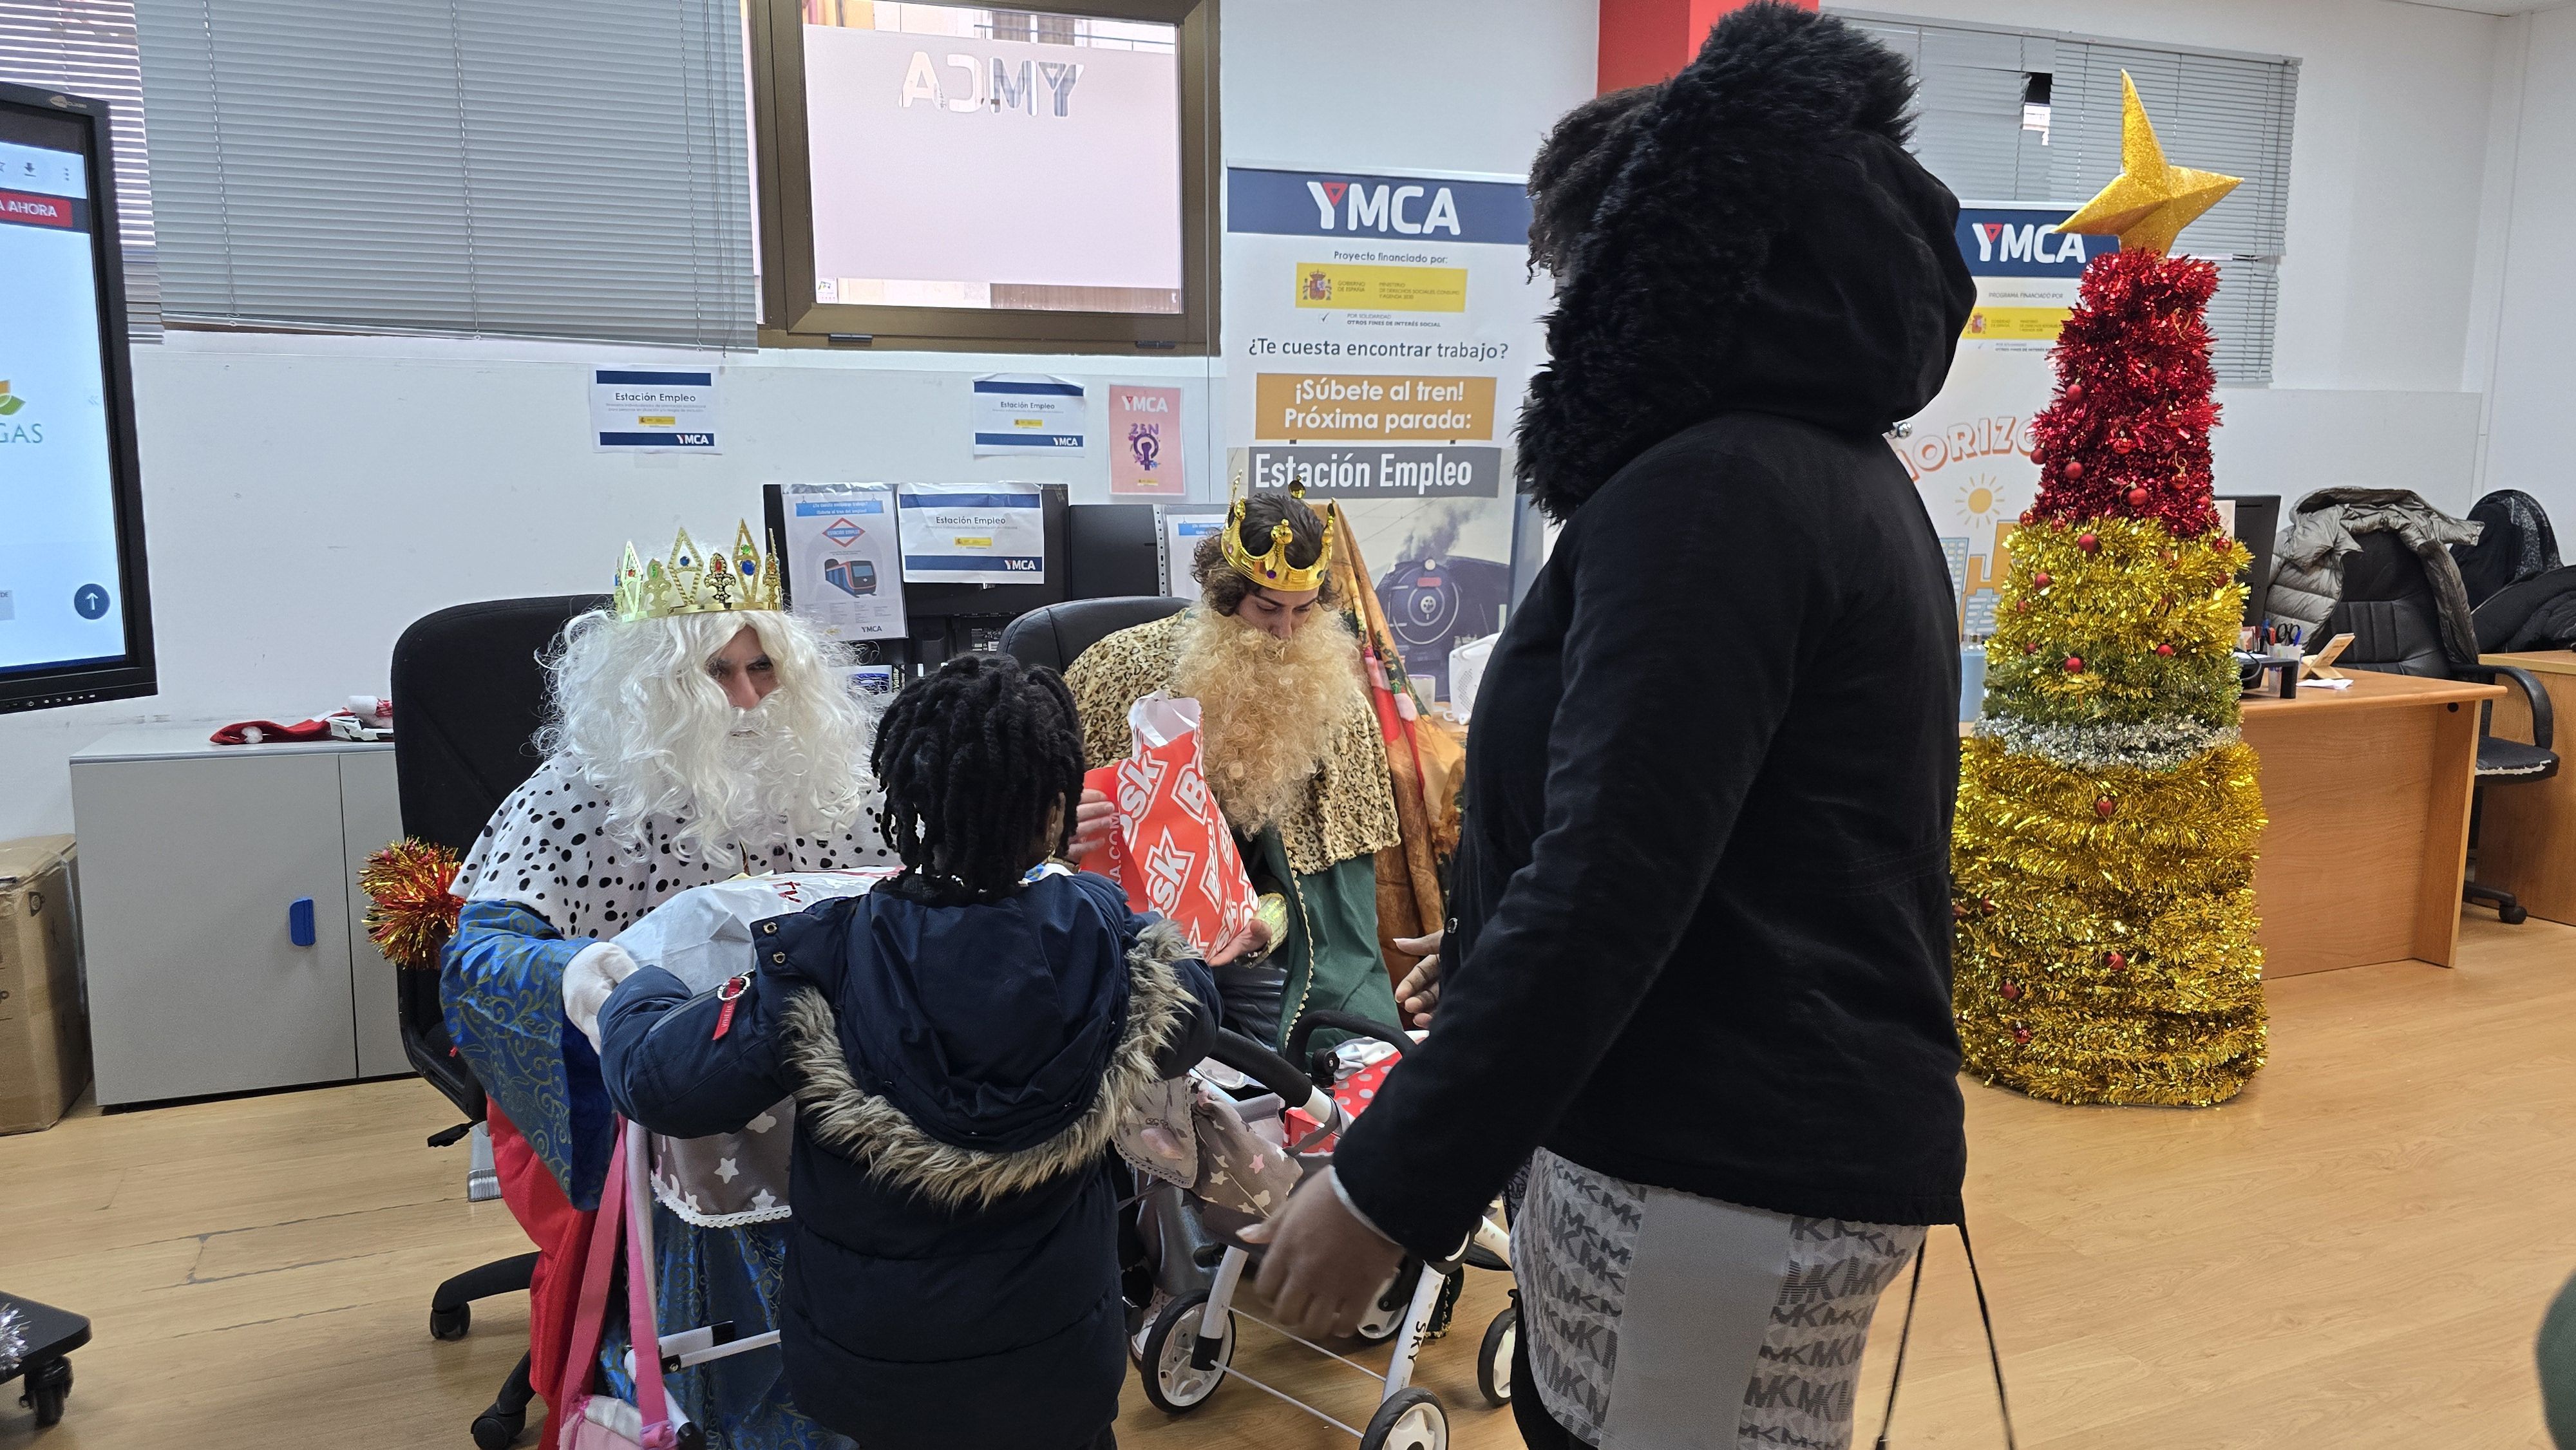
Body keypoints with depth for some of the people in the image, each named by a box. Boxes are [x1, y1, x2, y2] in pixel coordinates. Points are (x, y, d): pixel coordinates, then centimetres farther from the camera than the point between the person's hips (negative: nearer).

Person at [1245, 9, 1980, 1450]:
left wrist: (1386, 1187, -19)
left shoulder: (1704, 496, -19)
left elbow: (1608, 882, -25)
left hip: (1724, 1170, -10)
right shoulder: (1841, 475, 13)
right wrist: (1503, 969, 26)